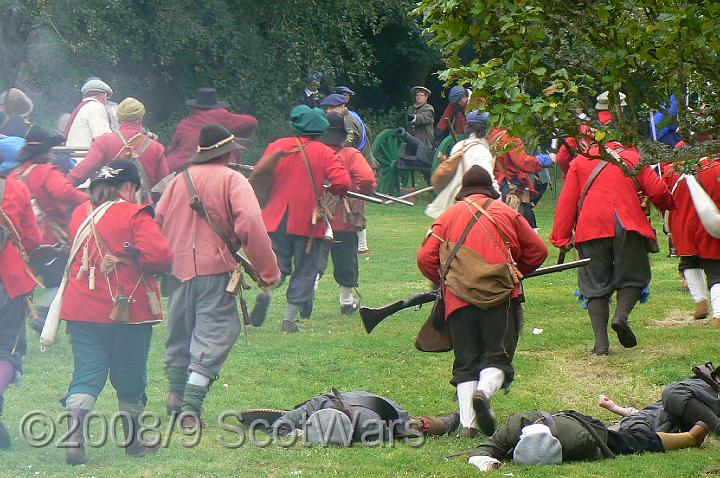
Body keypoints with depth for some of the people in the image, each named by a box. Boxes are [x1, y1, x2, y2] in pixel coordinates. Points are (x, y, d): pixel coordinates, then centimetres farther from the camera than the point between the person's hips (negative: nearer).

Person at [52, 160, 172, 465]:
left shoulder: (80, 214, 8)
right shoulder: (134, 216, -10)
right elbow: (159, 256, -20)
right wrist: (130, 259, 0)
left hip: (82, 311, 4)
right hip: (127, 310, -4)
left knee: (86, 373, 4)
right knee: (130, 377, 11)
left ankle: (74, 436, -16)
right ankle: (133, 440, 25)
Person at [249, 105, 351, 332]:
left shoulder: (277, 146, 1)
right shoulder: (325, 153, -4)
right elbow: (342, 183, -13)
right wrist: (329, 190, 8)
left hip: (277, 218, 2)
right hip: (308, 220, -2)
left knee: (278, 263, 16)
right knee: (304, 270, 8)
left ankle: (265, 291, -15)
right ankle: (290, 319, 2)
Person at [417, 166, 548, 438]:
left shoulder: (448, 215, 13)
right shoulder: (506, 213, 11)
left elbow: (426, 257, 6)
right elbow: (537, 251, 14)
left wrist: (443, 282, 23)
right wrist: (514, 272, 30)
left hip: (458, 299, 2)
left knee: (466, 362, 7)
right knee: (498, 354, 2)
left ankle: (467, 423, -5)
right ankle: (485, 390, -30)